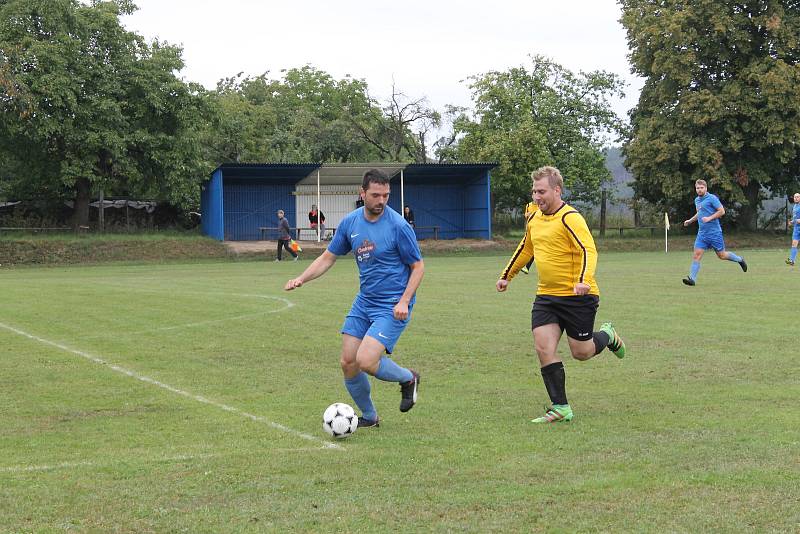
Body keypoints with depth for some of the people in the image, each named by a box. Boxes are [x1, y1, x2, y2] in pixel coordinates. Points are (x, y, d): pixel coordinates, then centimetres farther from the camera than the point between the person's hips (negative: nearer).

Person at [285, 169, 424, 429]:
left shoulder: (398, 226, -15)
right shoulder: (350, 222, 1)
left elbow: (418, 266, -7)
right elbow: (328, 257, 11)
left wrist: (404, 301, -19)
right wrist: (301, 278, -3)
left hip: (392, 307, -6)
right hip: (363, 302, 6)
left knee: (365, 361, -20)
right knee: (347, 363, 3)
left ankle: (409, 379, 9)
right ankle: (369, 416, 24)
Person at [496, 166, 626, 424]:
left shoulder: (570, 219, -16)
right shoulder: (534, 219, 9)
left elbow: (588, 251, -25)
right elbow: (525, 249, 27)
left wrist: (583, 280, -41)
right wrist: (507, 276, 32)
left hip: (578, 296, -6)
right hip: (545, 296, 7)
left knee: (581, 353, 3)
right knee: (543, 348, -8)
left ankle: (608, 335, 37)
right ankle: (560, 408, -2)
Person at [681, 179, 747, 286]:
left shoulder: (712, 198, -10)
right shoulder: (697, 200, 13)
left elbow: (722, 211, -13)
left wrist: (709, 218, -20)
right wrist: (690, 220, 19)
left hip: (714, 232, -6)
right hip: (702, 233, 6)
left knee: (721, 255, 5)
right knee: (697, 255, -7)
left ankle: (740, 260, 31)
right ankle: (692, 279, -11)